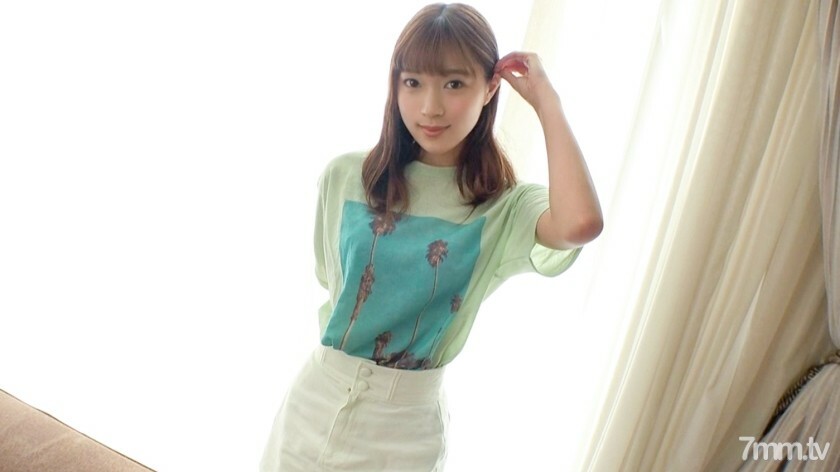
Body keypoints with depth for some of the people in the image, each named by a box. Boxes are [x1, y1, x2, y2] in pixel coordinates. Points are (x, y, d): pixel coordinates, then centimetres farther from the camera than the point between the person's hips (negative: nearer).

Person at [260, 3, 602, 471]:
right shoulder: (345, 177, -6)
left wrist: (547, 101, -22)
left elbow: (580, 224, -34)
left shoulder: (505, 209, -12)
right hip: (317, 402, 2)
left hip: (404, 428, -1)